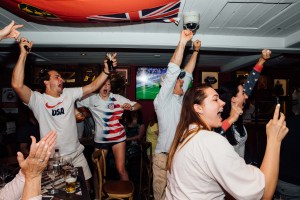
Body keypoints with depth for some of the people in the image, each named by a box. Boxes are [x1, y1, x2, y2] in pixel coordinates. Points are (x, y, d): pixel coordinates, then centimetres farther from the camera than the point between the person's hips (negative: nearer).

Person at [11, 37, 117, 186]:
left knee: (85, 188, 16)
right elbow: (17, 85, -27)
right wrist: (23, 54, -27)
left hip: (76, 154, 4)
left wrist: (106, 70, -13)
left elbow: (92, 87, -1)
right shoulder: (37, 100, -12)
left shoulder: (69, 94, 2)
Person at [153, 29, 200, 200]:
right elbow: (172, 71, -17)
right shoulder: (162, 100, -9)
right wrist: (182, 42, -19)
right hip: (165, 157, -7)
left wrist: (196, 51, 21)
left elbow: (187, 73, 17)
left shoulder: (180, 99, 11)